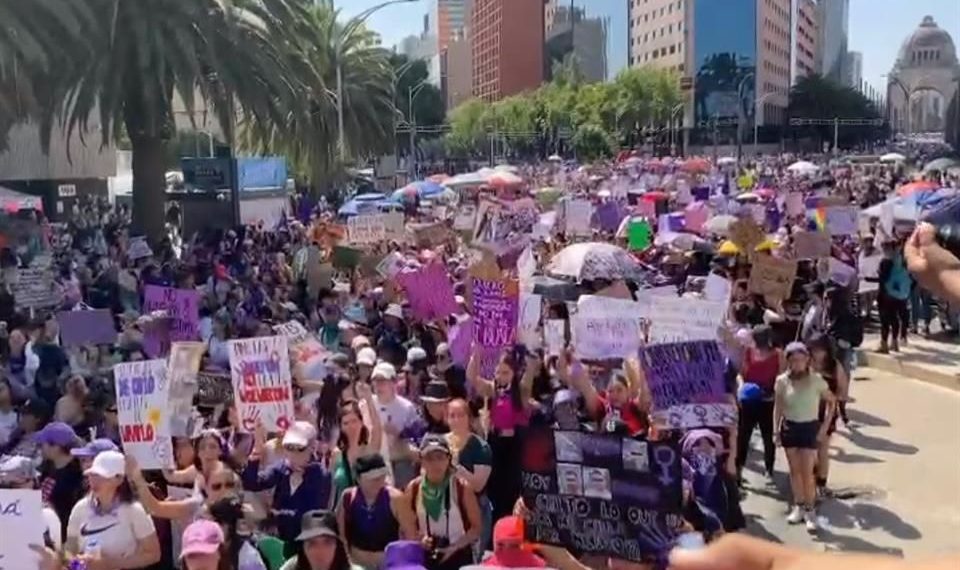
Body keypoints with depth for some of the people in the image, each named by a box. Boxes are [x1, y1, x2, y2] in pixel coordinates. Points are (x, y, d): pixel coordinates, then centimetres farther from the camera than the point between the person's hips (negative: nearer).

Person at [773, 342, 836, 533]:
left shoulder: (816, 380, -11)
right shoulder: (782, 381, -6)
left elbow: (831, 402, 0)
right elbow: (778, 407, 3)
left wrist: (825, 427, -4)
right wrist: (776, 430, 0)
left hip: (809, 427, -2)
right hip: (789, 427, 2)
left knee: (807, 472, -4)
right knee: (794, 471, 11)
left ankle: (809, 510, 6)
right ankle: (798, 506, 24)